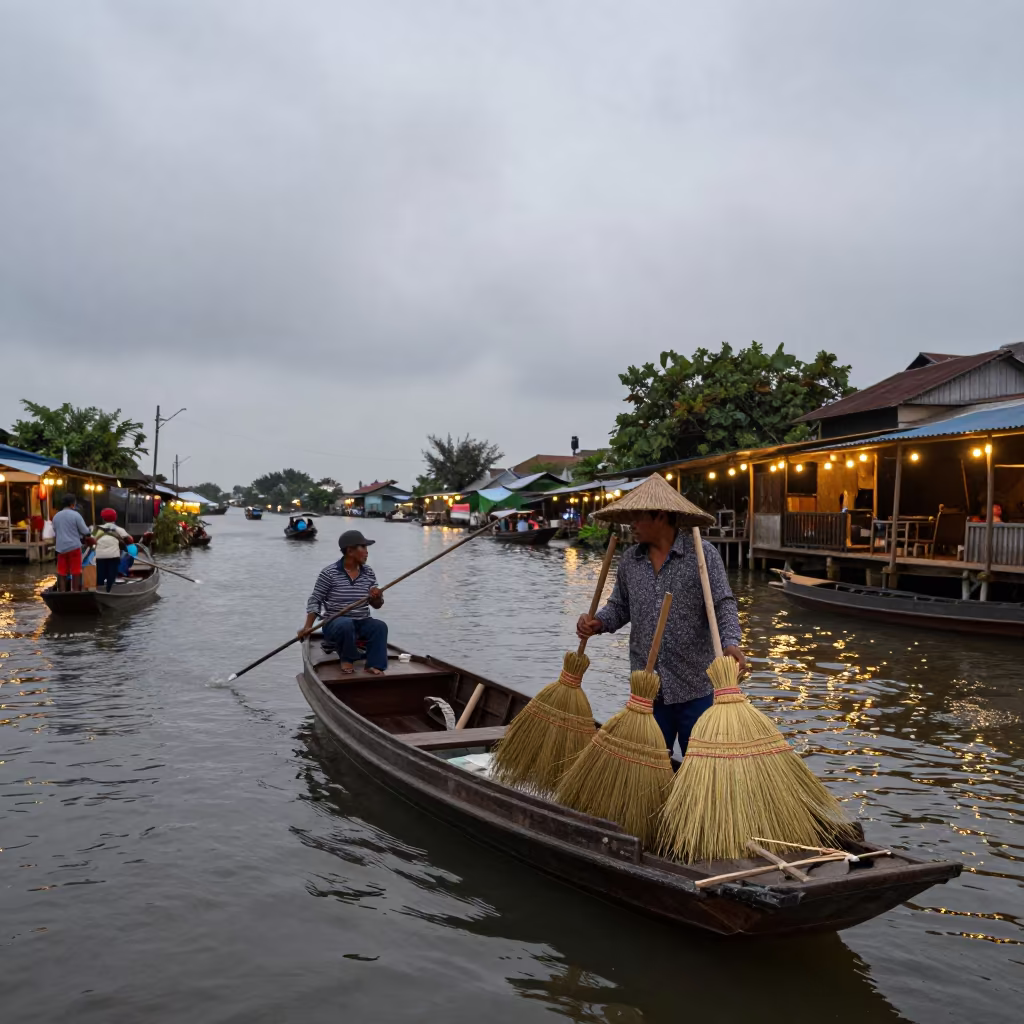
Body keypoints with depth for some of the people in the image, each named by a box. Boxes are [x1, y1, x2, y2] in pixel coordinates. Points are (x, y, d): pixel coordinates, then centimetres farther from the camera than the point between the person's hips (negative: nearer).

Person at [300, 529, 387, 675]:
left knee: (380, 626, -26)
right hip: (335, 623, -3)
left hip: (362, 624, 4)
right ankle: (347, 660, -11)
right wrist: (308, 626, -15)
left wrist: (377, 597, -17)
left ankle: (374, 665, -24)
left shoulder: (368, 573, 4)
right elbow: (315, 600, -6)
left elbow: (377, 605, 7)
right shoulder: (329, 573, -9)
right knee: (346, 625, -37)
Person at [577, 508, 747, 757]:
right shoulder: (629, 560, 8)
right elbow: (620, 607, 17)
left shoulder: (703, 554, -6)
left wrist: (730, 643, -27)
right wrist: (598, 622, -3)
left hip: (694, 687, -4)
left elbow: (723, 604, -10)